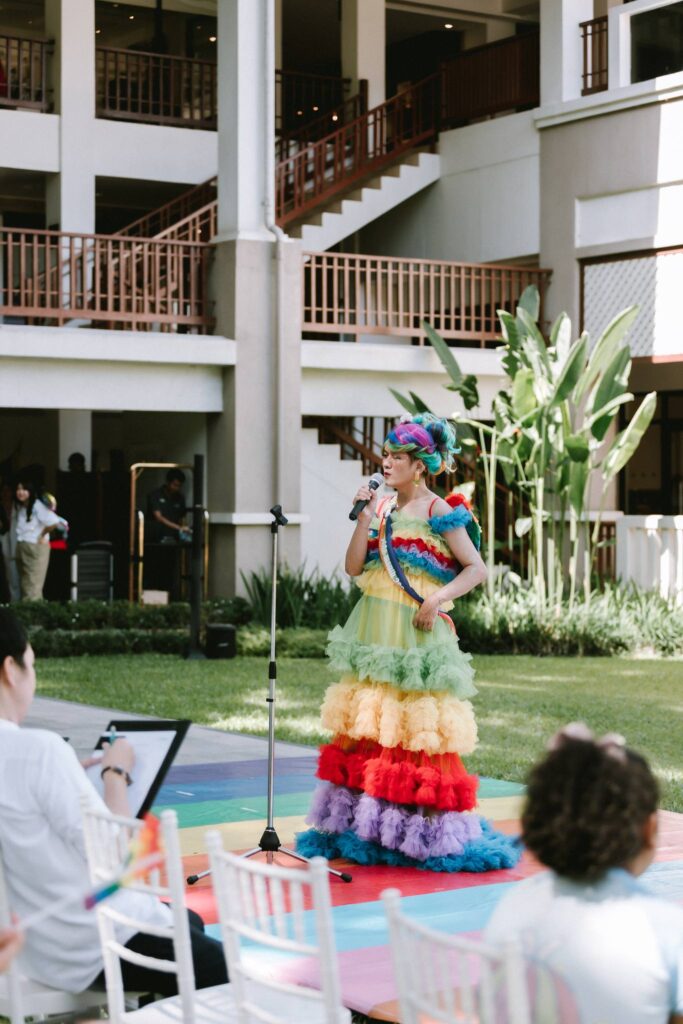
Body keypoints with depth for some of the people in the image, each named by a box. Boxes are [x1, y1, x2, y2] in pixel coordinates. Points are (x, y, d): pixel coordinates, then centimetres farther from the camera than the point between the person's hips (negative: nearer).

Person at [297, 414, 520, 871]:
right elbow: (354, 567, 5)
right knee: (366, 726, 8)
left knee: (417, 730, -5)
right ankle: (364, 823, 15)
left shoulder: (439, 514, -5)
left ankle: (423, 830, 2)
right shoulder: (382, 509, 12)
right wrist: (365, 516, -3)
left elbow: (477, 568, -9)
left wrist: (438, 598, -20)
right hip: (373, 631, 6)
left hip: (416, 634, -6)